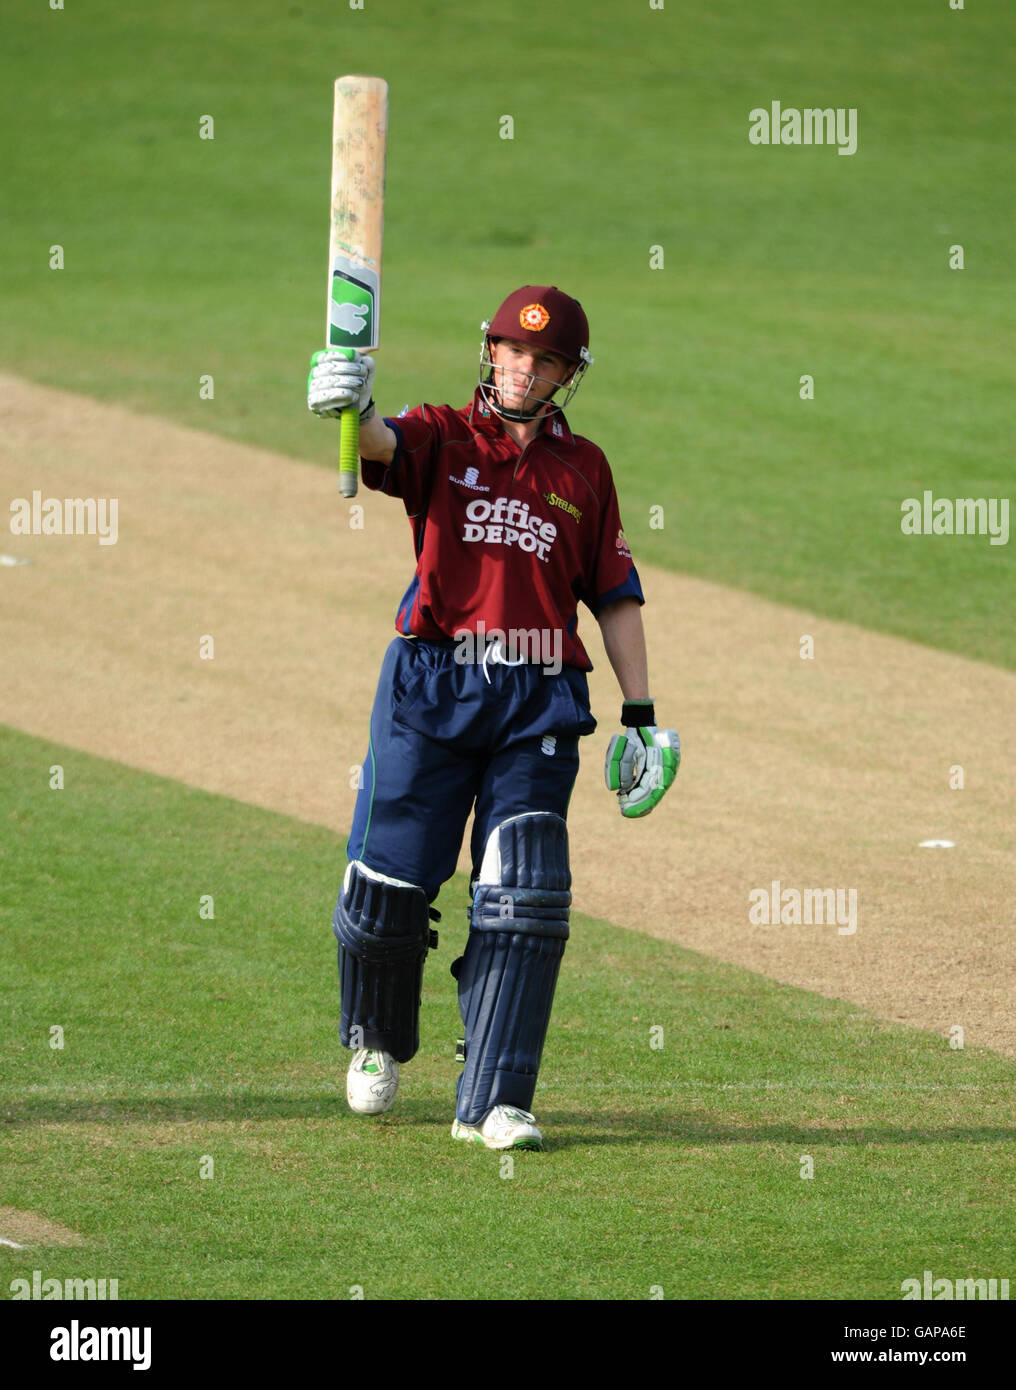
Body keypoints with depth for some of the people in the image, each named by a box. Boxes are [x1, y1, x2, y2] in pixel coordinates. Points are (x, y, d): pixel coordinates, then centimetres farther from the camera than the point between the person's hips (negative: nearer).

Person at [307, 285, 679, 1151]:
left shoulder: (584, 470, 13)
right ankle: (377, 1037, 28)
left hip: (538, 703, 1)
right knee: (388, 884, -2)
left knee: (524, 899, -9)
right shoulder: (442, 438, 5)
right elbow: (383, 446, -18)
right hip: (431, 688, -1)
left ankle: (492, 1103, -7)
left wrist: (640, 714, 8)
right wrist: (354, 407, -43)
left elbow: (616, 594, 15)